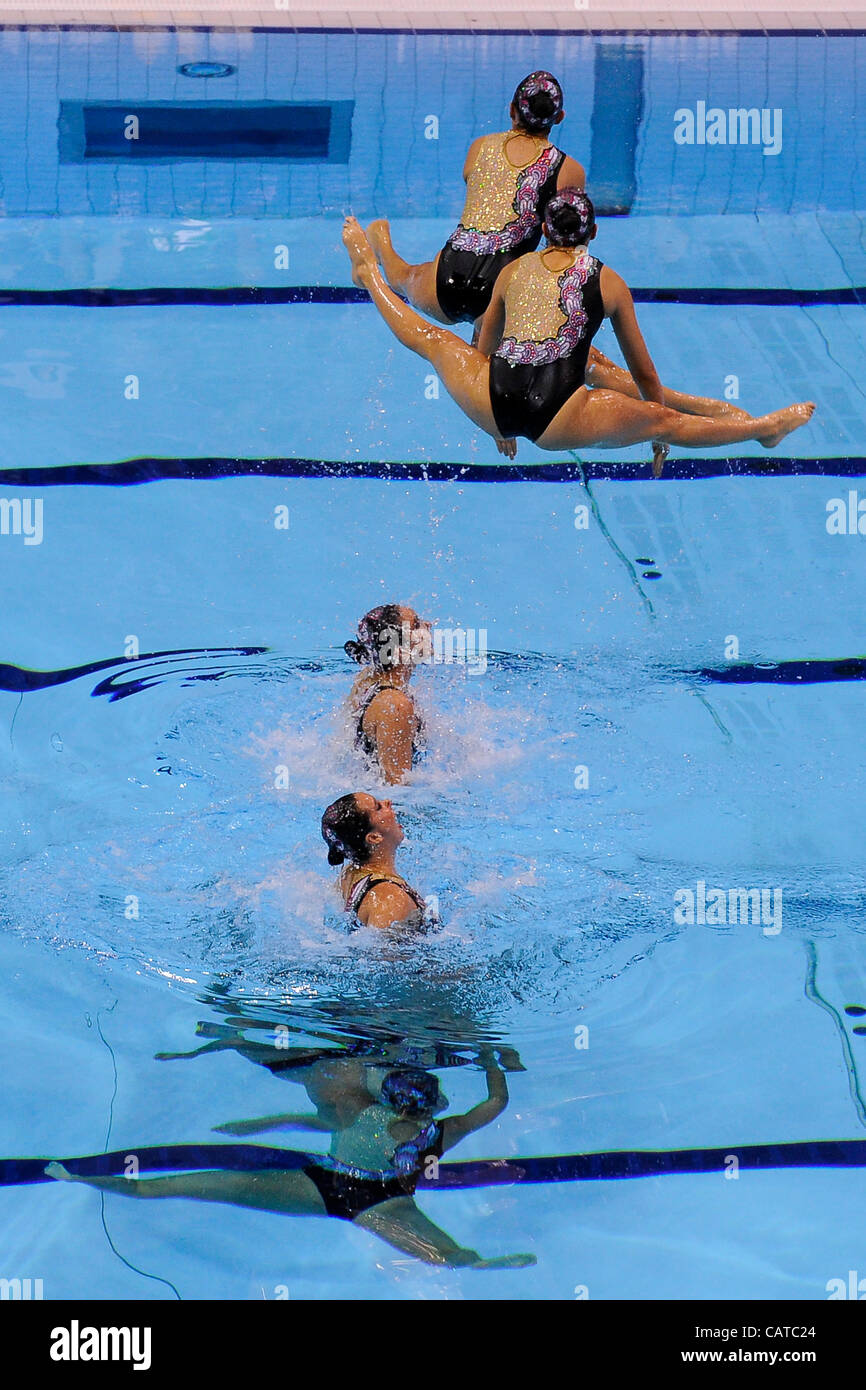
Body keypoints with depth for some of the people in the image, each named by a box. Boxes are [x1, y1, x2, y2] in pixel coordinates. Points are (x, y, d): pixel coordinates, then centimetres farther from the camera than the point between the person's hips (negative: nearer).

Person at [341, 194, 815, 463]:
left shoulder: (513, 271, 19)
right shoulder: (610, 283, 12)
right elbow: (643, 373, 21)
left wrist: (499, 419, 44)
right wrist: (659, 432, 36)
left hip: (490, 403, 3)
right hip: (557, 423, -3)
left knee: (432, 339, 27)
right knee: (663, 419, 11)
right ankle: (763, 429, 18)